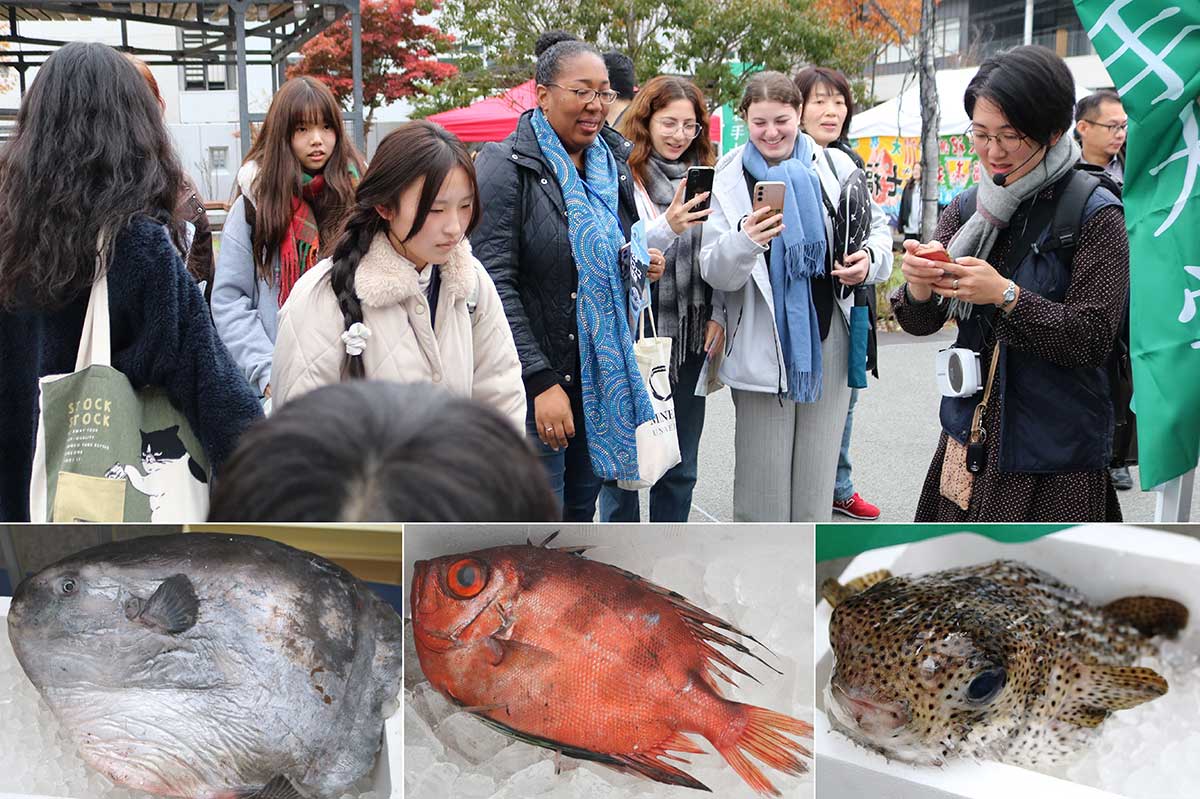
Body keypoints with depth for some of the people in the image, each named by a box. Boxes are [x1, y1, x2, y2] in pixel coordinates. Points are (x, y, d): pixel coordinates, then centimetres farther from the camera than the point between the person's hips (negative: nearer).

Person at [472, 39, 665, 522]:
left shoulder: (612, 165, 10)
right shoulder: (507, 167, -12)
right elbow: (495, 285, -17)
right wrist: (542, 382, -21)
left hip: (603, 374, 7)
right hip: (536, 377, -7)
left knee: (582, 516, 15)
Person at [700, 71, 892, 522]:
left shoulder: (836, 168, 4)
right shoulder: (728, 179, -1)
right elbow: (715, 273, -7)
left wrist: (870, 261, -10)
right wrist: (745, 241, -28)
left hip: (828, 342, 2)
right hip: (761, 346, -2)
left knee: (815, 482, 10)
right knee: (761, 484, 1)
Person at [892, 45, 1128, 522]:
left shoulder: (1095, 215, -10)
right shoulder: (967, 209, 6)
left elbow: (1093, 339, -14)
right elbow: (919, 322, 5)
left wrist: (1007, 295, -23)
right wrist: (918, 284, -17)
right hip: (970, 436, 5)